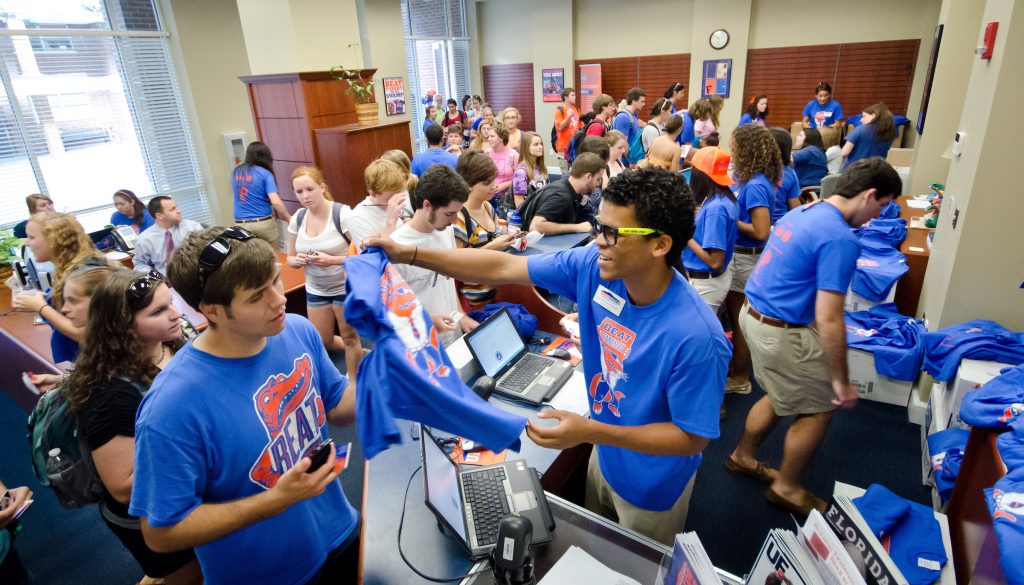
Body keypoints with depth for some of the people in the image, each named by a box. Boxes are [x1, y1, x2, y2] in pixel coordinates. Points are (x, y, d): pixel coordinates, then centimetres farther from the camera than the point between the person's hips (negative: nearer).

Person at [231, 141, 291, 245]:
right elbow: (275, 202, -17)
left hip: (241, 224, 4)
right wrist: (289, 218, -5)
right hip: (263, 222, -4)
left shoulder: (236, 172, 8)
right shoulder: (265, 173, -7)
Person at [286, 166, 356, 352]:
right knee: (322, 343, 16)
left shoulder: (342, 214, -18)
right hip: (315, 292, 6)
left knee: (351, 340, 6)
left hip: (346, 289, -6)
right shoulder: (297, 219, 0)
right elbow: (290, 258, 10)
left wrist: (332, 260, -29)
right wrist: (297, 261, -13)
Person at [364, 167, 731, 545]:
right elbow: (504, 267, -16)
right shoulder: (593, 266, -21)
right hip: (606, 456, 6)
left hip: (652, 487, -5)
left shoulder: (695, 336, -38)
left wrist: (589, 431, -35)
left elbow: (694, 437, -27)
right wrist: (408, 255, -20)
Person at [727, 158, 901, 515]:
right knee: (821, 408, 10)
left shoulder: (802, 212, 8)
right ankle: (786, 488, 26)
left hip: (753, 314, 9)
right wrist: (841, 381, -12)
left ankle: (743, 457, 41)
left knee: (781, 396, 26)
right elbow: (828, 321, -23)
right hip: (781, 334, -9)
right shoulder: (840, 239, -21)